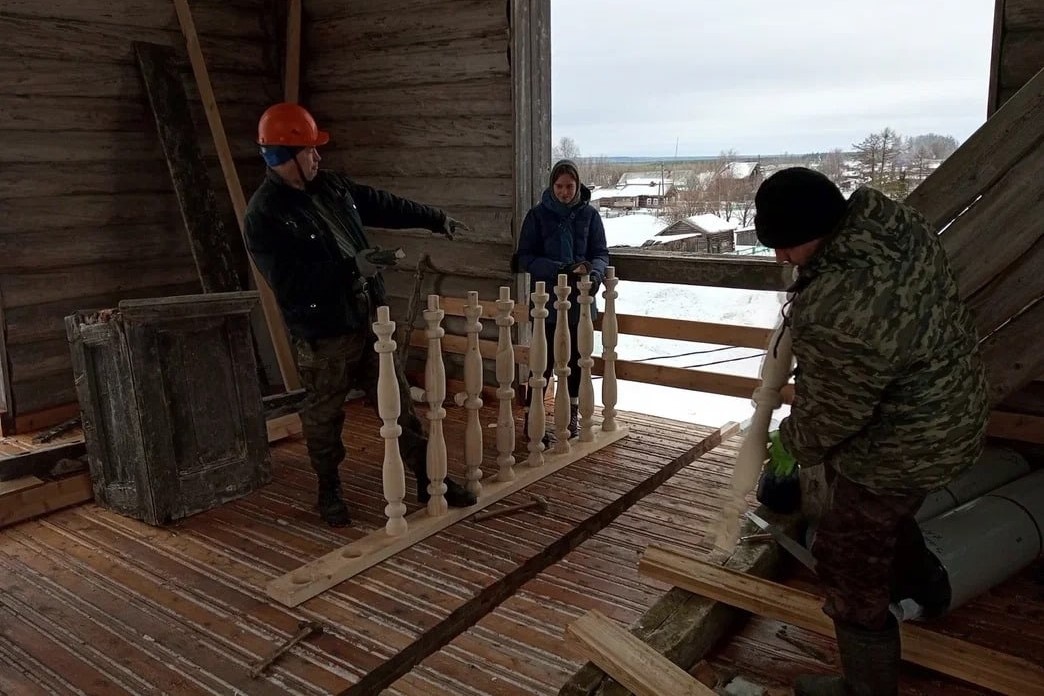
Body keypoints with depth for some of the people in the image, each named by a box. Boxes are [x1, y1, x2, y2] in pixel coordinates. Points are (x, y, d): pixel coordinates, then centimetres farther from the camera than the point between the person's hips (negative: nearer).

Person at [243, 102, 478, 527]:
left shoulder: (330, 186, 7)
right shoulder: (263, 216, -16)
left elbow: (383, 205, 20)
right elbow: (289, 283, -23)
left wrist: (435, 219, 27)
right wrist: (351, 266, -25)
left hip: (369, 319, 7)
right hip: (323, 336, -6)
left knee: (399, 405, 11)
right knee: (324, 419, 10)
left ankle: (428, 480, 21)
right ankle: (329, 492, 30)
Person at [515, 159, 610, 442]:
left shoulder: (589, 214, 0)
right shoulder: (538, 214, -5)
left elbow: (601, 253, 1)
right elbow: (525, 258, -8)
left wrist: (595, 271, -23)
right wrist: (561, 269, -22)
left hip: (580, 301, 3)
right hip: (548, 301, -3)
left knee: (576, 358, 13)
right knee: (545, 360, -2)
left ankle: (572, 413, 29)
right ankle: (531, 417, 10)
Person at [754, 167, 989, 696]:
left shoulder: (835, 316, -40)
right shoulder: (890, 217, -11)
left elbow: (833, 414, -23)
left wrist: (789, 442, -1)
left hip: (905, 445, -9)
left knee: (849, 560, 11)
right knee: (880, 509, 35)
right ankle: (925, 589, 62)